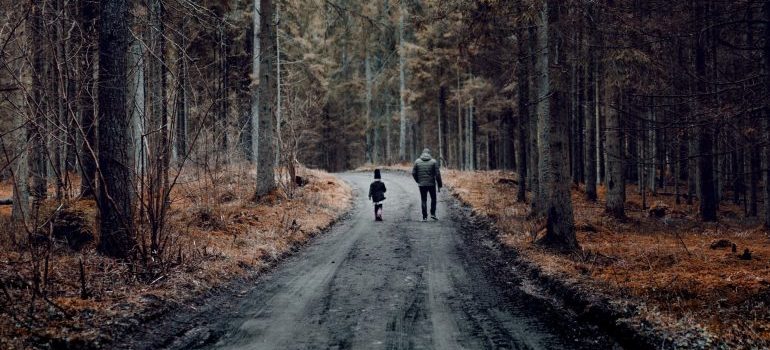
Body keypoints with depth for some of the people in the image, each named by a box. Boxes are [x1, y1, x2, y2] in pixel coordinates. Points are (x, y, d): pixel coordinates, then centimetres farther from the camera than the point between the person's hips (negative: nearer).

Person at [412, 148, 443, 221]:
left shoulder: (417, 161, 0)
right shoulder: (433, 161, -4)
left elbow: (413, 173, 1)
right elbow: (437, 174, -6)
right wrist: (439, 185, -1)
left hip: (422, 184, 1)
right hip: (431, 184, -1)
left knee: (423, 200, 7)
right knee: (433, 198, 17)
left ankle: (424, 217, 4)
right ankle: (433, 213, 9)